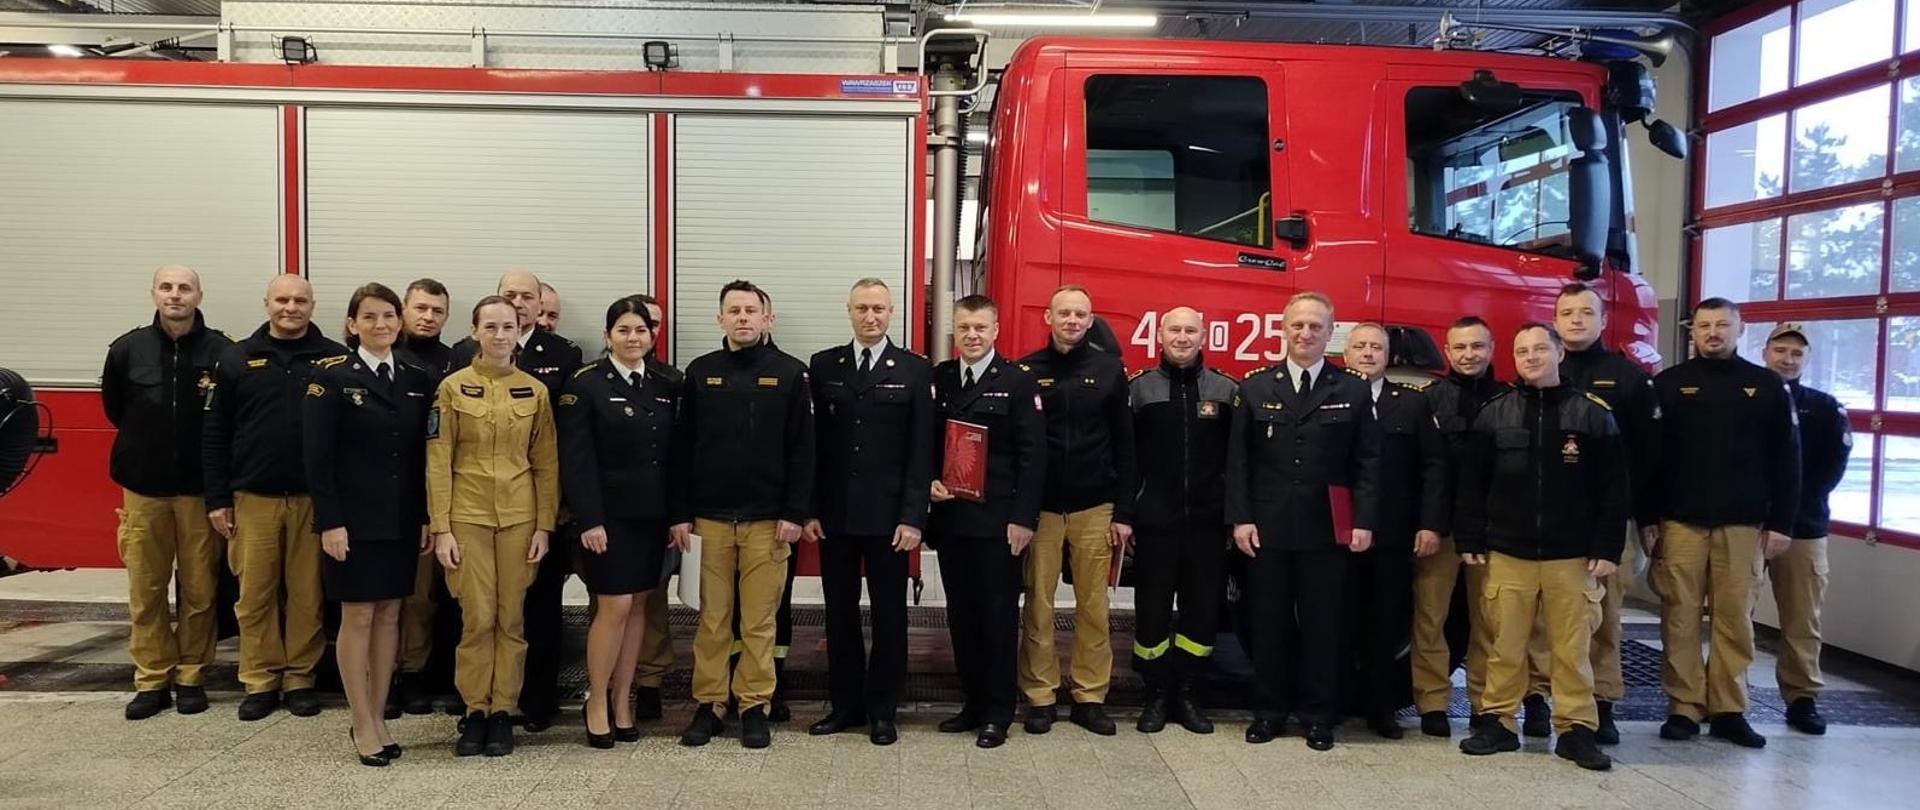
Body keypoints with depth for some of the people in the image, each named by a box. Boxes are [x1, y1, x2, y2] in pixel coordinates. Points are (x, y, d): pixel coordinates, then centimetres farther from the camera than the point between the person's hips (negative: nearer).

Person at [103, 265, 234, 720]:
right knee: (145, 590, 6)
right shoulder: (128, 350, 2)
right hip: (143, 486, 2)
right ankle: (152, 680, 16)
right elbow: (114, 406, 16)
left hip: (201, 488, -2)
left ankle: (191, 676, 17)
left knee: (199, 589, 4)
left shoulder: (223, 352, -6)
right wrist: (148, 442, 14)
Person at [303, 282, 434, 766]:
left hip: (402, 521, 5)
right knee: (357, 618, 3)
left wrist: (426, 517, 4)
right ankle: (362, 725, 13)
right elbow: (317, 457, -10)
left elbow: (424, 454, 8)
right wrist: (329, 521, -14)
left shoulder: (418, 380, 7)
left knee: (389, 616, 10)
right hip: (353, 520, -4)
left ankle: (378, 717, 21)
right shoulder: (332, 377, -6)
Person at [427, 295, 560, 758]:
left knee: (512, 618, 5)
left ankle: (503, 711, 15)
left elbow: (546, 464, 6)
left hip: (519, 517, 2)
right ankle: (474, 711, 13)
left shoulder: (535, 391, 4)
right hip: (468, 516, -1)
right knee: (478, 618, -2)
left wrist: (544, 526, 0)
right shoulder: (453, 388, 0)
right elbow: (438, 462, -1)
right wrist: (440, 527, -6)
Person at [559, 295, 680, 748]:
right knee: (614, 607, -6)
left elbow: (673, 454, 10)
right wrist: (589, 520, -16)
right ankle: (596, 704, 10)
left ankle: (622, 702, 20)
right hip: (610, 515, -5)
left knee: (638, 607, 9)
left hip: (652, 515, 5)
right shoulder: (586, 385, -5)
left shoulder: (665, 388, 10)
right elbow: (576, 460, -10)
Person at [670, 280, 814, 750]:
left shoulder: (789, 373, 2)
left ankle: (754, 706, 15)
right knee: (713, 619, 6)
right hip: (710, 518, 1)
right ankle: (708, 704, 17)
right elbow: (682, 448, 7)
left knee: (760, 620, 4)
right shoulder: (701, 372, 7)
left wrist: (795, 514, -7)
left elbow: (802, 449, -1)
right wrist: (679, 514, 1)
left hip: (768, 520, -1)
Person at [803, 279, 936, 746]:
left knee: (889, 615, 6)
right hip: (834, 514, 2)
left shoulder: (915, 370, 0)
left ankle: (883, 710, 18)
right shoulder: (823, 366, 6)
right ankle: (846, 704, 23)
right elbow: (813, 443, 5)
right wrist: (809, 509, -1)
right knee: (840, 613, 10)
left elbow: (921, 451, -3)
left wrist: (913, 517, -10)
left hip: (888, 515, -2)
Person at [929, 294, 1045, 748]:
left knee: (998, 615, 2)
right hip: (950, 517, 4)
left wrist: (1024, 517, -12)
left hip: (998, 520, -4)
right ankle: (972, 702, 23)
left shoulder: (1018, 382, -3)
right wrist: (930, 481, -6)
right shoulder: (938, 379, 9)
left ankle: (998, 712, 12)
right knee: (961, 614, 10)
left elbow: (1032, 454, -6)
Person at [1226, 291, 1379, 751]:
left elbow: (1367, 463, 2)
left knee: (1323, 625, 5)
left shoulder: (1353, 392, 4)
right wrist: (1240, 518, -4)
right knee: (1268, 623, 7)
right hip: (1267, 528, 1)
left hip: (1327, 531, 0)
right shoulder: (1255, 388, 6)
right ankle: (1268, 712, 19)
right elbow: (1238, 460, 4)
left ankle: (1319, 718, 17)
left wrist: (1363, 521, -6)